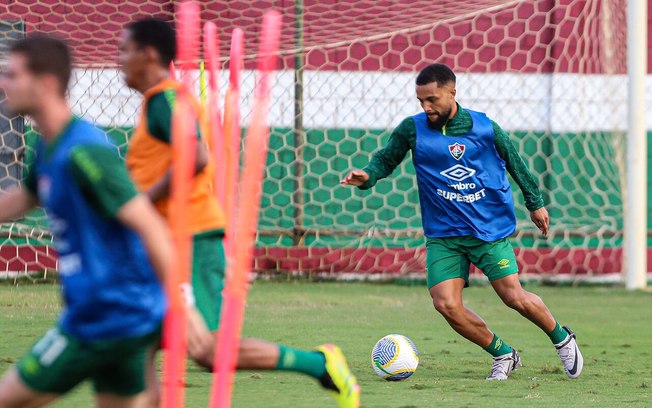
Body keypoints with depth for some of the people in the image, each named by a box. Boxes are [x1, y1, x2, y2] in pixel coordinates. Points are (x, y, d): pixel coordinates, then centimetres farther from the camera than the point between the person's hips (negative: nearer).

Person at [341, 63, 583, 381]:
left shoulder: (484, 127, -3)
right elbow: (386, 158, 6)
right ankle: (502, 355, 8)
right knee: (446, 305, -13)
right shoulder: (413, 129, -3)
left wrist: (535, 203, 16)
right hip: (443, 236, 2)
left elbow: (514, 161, 10)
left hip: (490, 231, -1)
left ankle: (562, 339, 21)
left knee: (515, 298, -7)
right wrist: (368, 175, -16)